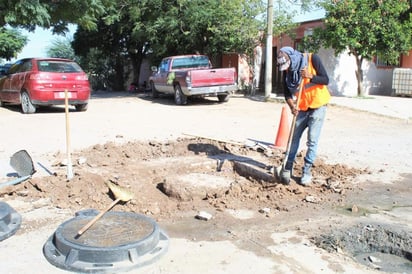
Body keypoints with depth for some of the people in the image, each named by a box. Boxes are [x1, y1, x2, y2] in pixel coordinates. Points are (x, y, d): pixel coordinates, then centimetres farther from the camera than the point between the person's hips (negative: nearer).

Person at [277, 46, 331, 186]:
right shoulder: (287, 69, -4)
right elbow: (287, 92, -2)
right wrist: (292, 106, -19)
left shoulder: (312, 59, -17)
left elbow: (325, 80, -16)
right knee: (294, 138, 5)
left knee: (312, 141, -5)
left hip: (318, 105, -4)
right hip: (302, 107, 4)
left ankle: (307, 171, 4)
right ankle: (288, 168, 15)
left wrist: (310, 76, -32)